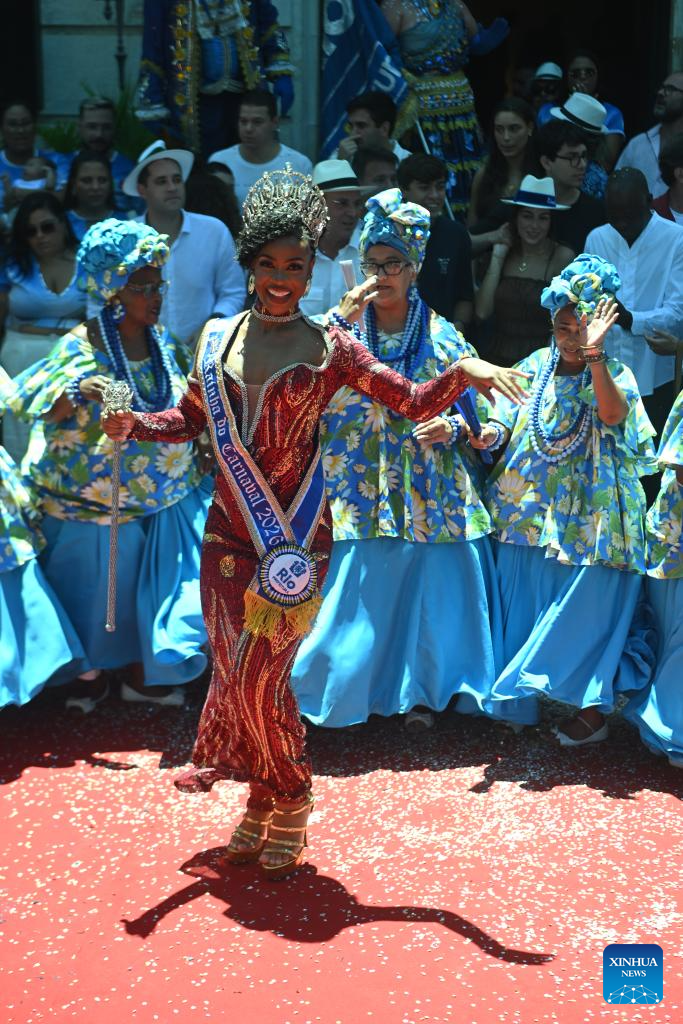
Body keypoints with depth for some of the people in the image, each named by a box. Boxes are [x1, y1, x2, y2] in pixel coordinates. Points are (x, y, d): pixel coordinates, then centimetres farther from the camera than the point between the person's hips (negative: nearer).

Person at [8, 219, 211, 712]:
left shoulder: (165, 342, 2)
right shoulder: (80, 348, -15)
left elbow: (186, 408, 16)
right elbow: (30, 404, -18)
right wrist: (81, 389, -33)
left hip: (163, 497, 5)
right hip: (94, 499, -5)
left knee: (154, 584, 9)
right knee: (97, 589, 7)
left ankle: (142, 674, 27)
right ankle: (91, 673, 29)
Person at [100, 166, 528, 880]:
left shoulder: (329, 348, -3)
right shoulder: (218, 337, 8)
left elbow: (416, 403, -4)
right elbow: (188, 420, 13)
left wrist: (461, 372, -22)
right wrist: (131, 424, -5)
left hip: (295, 530, -4)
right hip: (229, 527, 4)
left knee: (257, 674, -6)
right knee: (234, 668, 5)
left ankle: (288, 804, 16)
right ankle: (265, 802, 23)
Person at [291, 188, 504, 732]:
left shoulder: (442, 336, 2)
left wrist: (452, 428, -16)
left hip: (427, 494, 1)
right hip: (359, 491, 0)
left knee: (427, 587, 5)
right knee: (356, 594, 0)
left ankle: (420, 691, 22)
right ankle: (346, 686, 17)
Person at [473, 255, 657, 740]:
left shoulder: (614, 374, -7)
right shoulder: (534, 368, 5)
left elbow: (613, 413, -29)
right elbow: (502, 423, 4)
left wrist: (593, 354, -41)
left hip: (590, 517, -4)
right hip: (530, 513, 4)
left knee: (587, 608, 0)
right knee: (523, 609, 11)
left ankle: (593, 706, 15)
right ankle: (520, 700, 27)